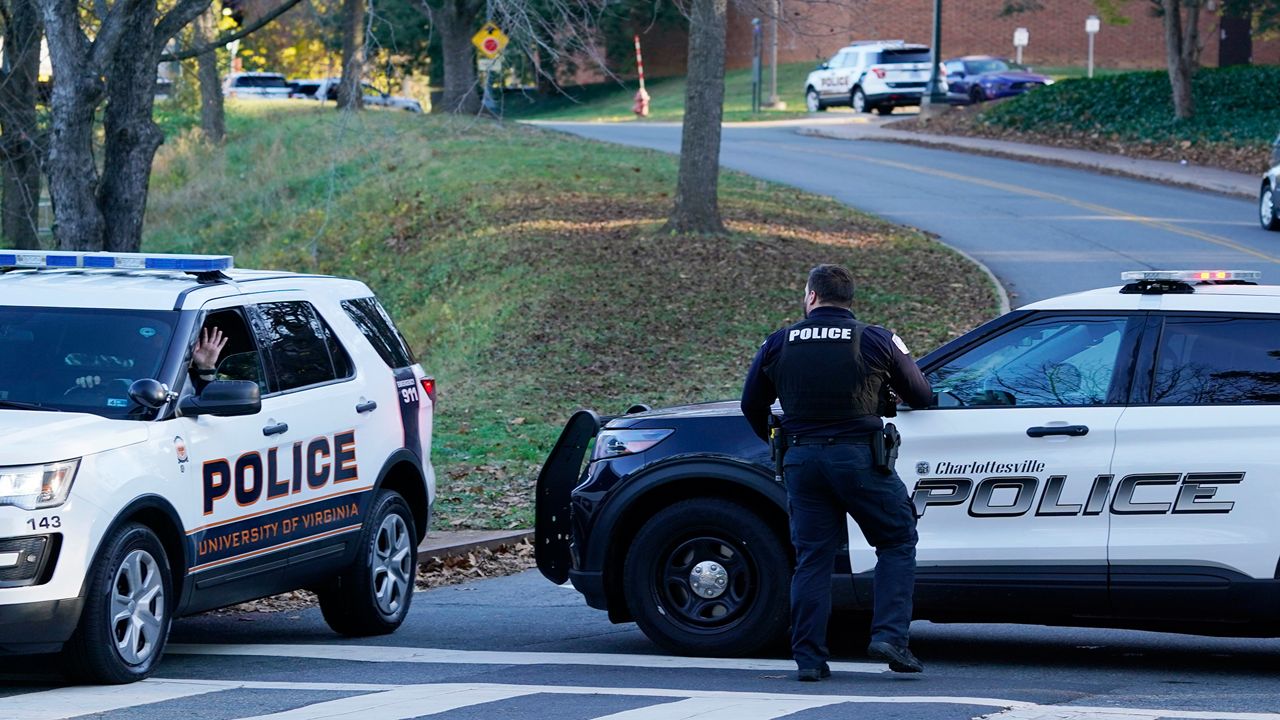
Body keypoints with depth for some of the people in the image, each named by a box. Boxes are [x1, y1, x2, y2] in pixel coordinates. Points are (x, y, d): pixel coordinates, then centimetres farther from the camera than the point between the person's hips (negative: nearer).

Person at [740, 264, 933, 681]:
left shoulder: (780, 343, 8)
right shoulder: (876, 341, 1)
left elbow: (752, 405, 16)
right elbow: (921, 396, 9)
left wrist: (774, 441, 35)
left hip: (802, 459, 3)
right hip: (858, 455, -3)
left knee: (812, 556, 8)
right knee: (897, 540, 10)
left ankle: (808, 657, 3)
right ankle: (889, 635, -3)